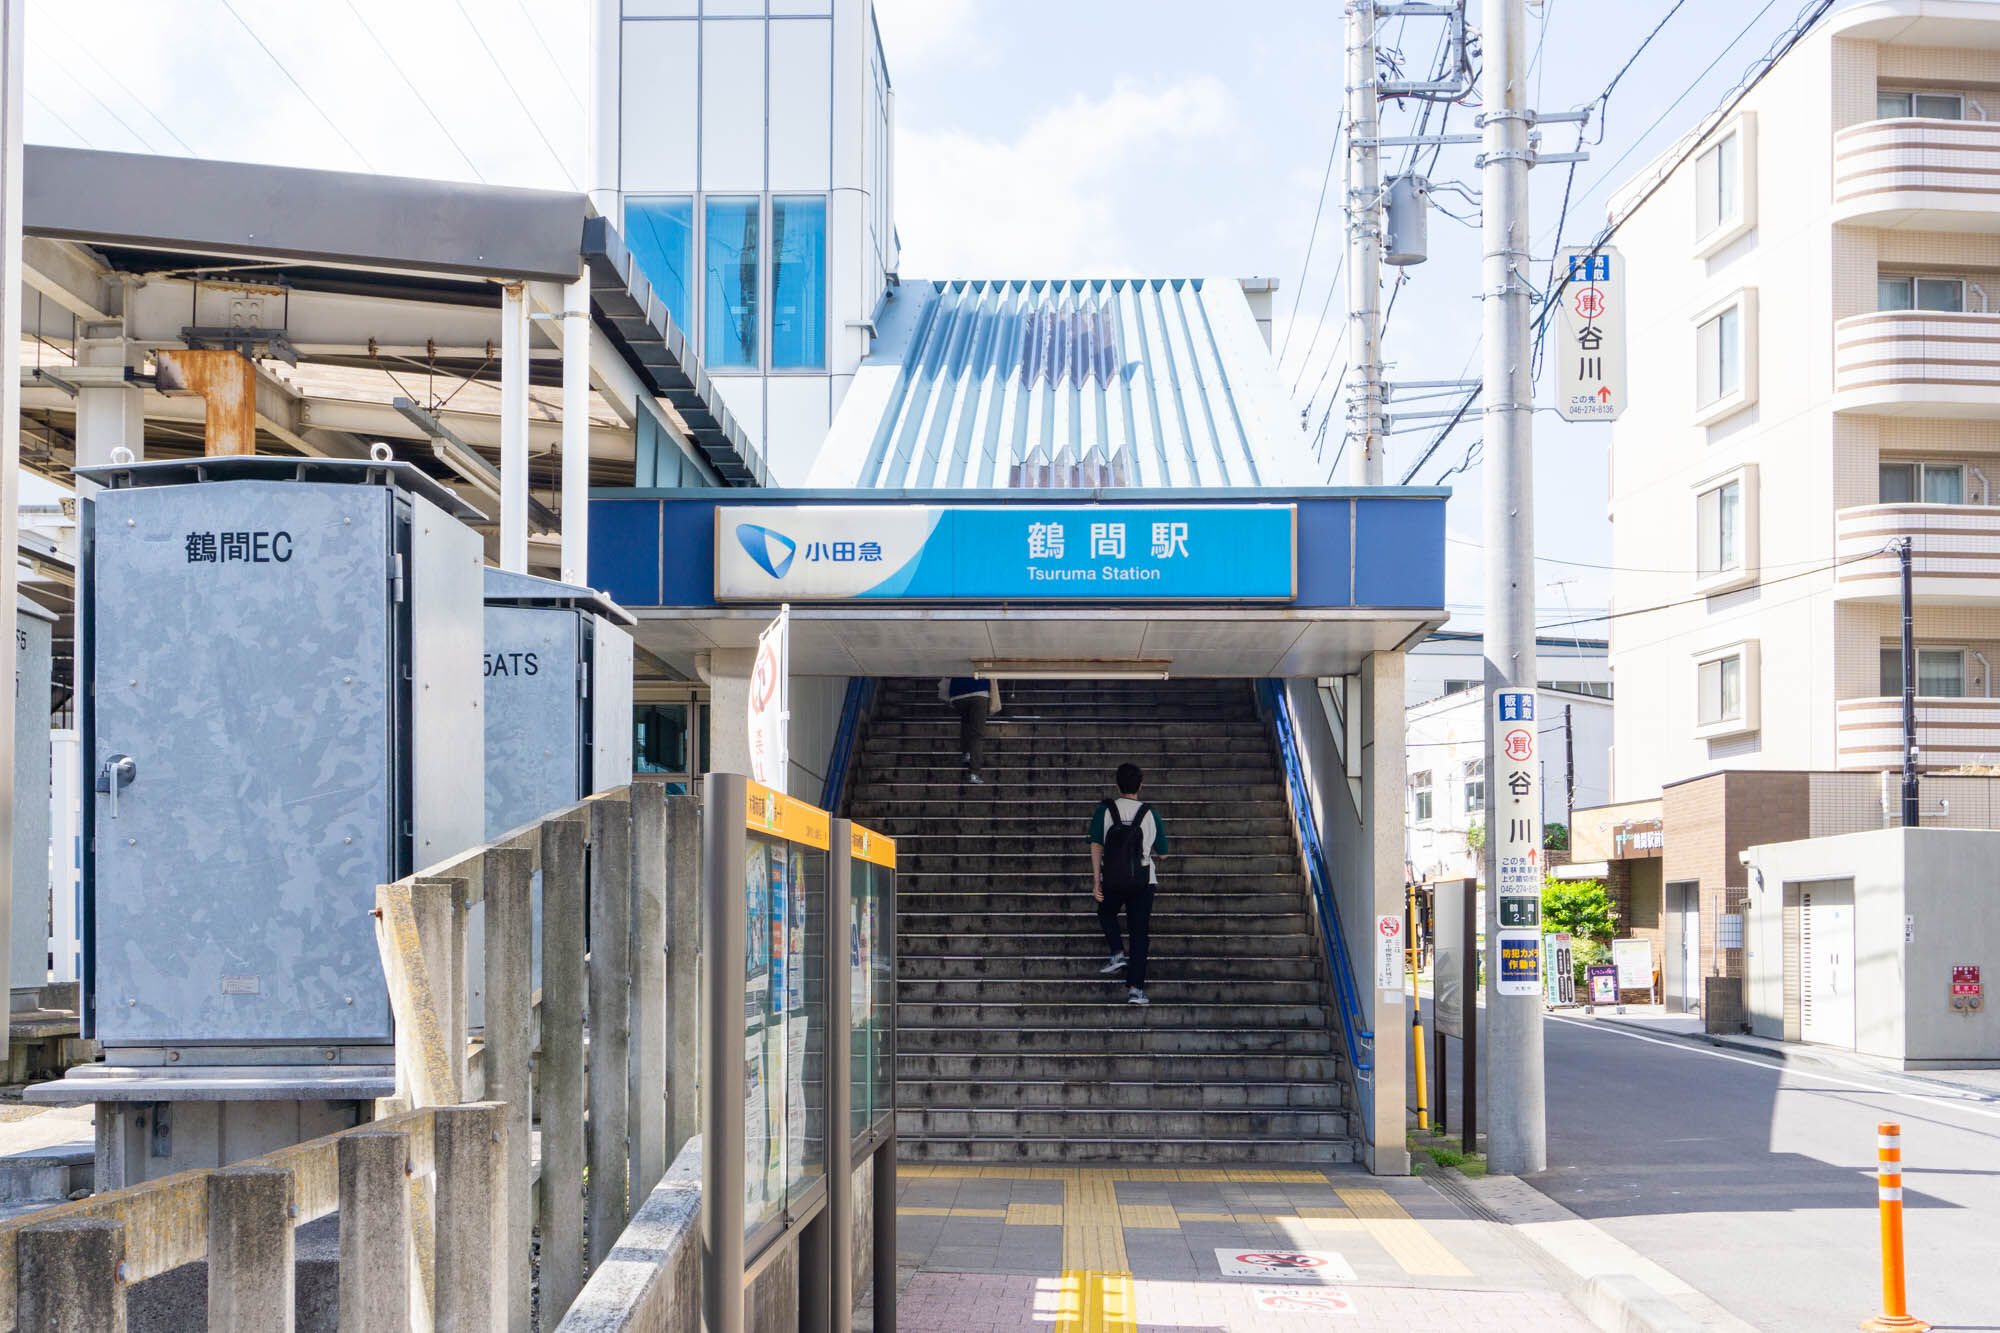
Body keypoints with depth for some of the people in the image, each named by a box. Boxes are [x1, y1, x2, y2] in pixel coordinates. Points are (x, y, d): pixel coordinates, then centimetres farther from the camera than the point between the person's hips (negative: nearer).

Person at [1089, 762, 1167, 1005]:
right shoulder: (1149, 814, -1)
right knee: (1140, 934, 4)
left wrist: (1096, 880, -6)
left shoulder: (1104, 811, -3)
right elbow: (1162, 853, 6)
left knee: (1106, 913, 30)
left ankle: (1118, 953, 8)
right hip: (1143, 882, 0)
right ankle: (1135, 988, -3)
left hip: (1112, 881, 0)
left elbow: (1096, 846, -8)